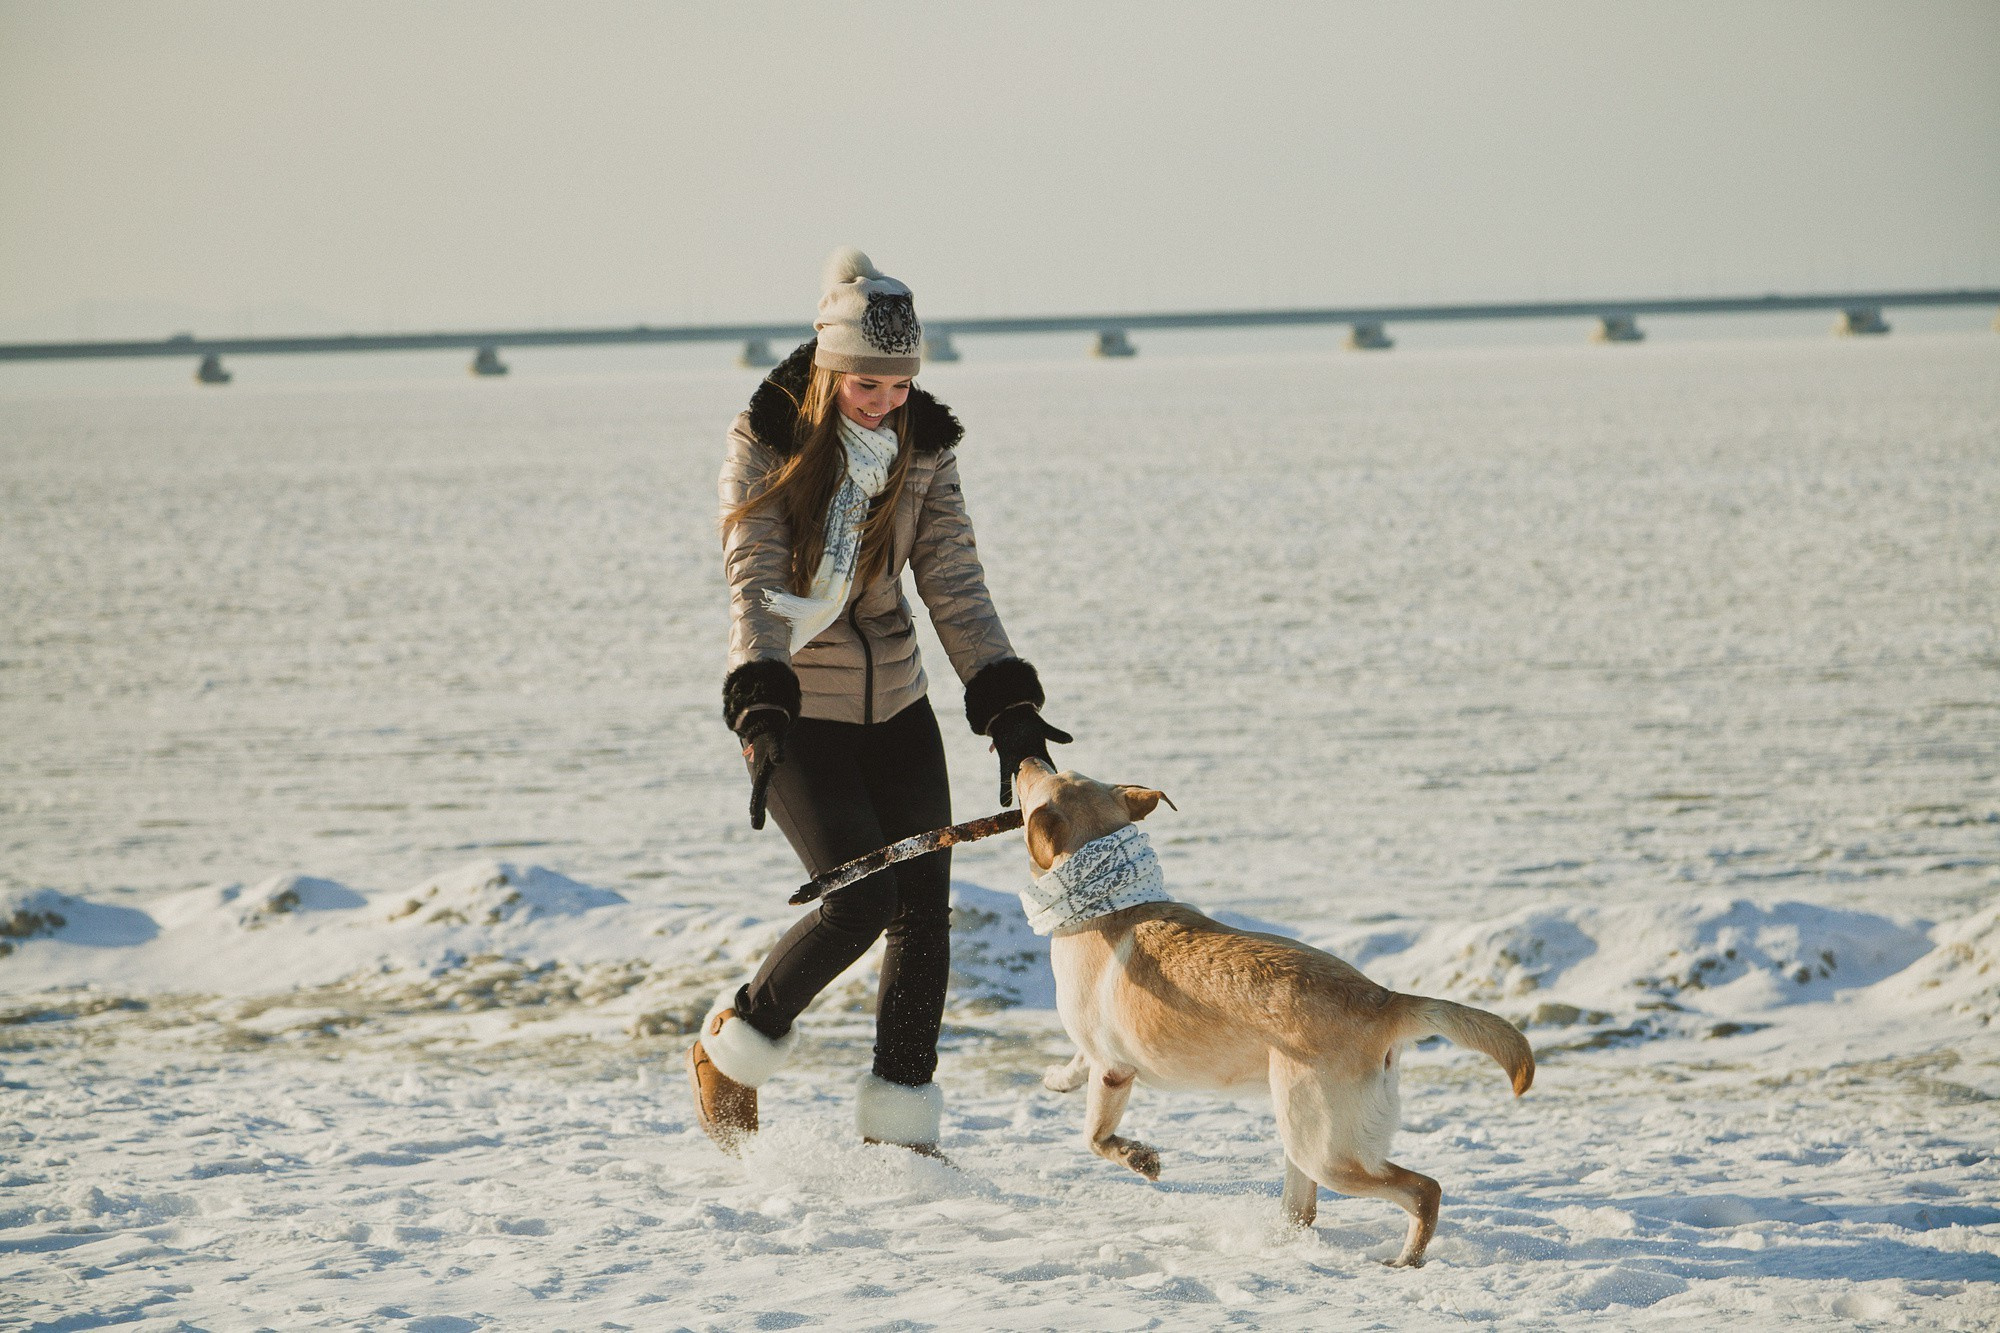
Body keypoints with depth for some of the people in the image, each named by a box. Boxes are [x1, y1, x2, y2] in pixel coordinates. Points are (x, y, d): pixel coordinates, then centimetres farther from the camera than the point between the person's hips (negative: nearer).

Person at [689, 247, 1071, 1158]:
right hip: (795, 712, -5)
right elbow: (753, 581, -19)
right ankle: (733, 1048, 7)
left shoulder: (922, 449, 1)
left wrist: (1008, 706, -12)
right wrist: (760, 708, -33)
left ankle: (898, 1127, 9)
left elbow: (954, 586, -1)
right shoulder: (765, 443, -12)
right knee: (860, 896, -17)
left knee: (924, 908, -1)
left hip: (894, 706, 5)